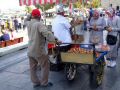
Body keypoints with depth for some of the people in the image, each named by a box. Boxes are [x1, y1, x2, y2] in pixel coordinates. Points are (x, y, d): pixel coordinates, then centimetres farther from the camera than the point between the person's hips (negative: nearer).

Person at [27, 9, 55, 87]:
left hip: (30, 50, 8)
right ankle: (44, 83, 19)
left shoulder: (29, 24, 4)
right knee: (45, 66, 9)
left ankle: (35, 82, 29)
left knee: (33, 67, 15)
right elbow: (47, 33, -30)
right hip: (39, 50, -8)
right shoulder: (39, 24, -20)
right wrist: (55, 40, -22)